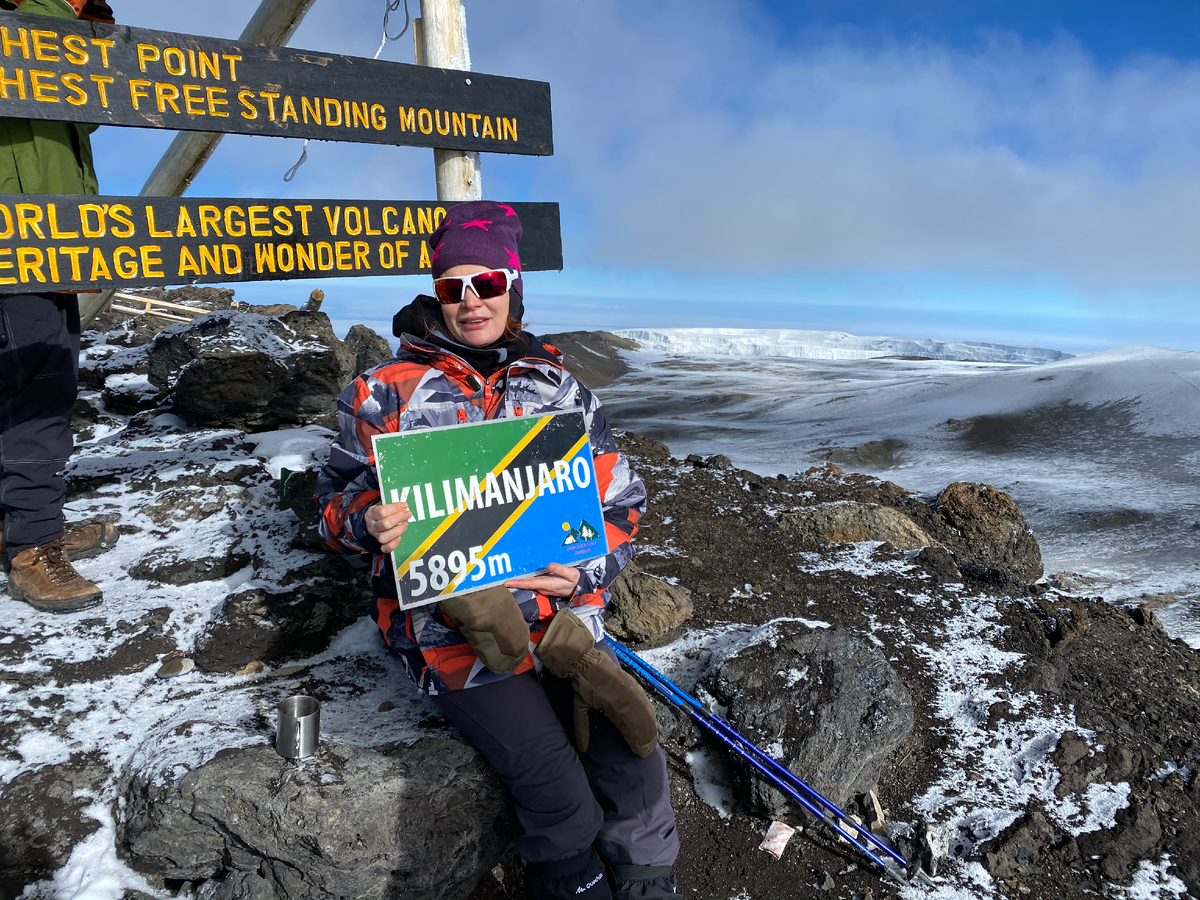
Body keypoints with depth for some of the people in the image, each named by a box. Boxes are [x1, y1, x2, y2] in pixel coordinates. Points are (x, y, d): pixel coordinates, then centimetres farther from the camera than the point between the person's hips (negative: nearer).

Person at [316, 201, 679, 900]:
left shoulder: (559, 391, 10)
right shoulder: (389, 393, 5)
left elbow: (623, 500, 12)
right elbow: (335, 501, 10)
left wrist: (587, 569, -8)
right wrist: (371, 522, -16)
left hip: (559, 613, 3)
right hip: (450, 625, -2)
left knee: (632, 762, -13)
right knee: (559, 788, -16)